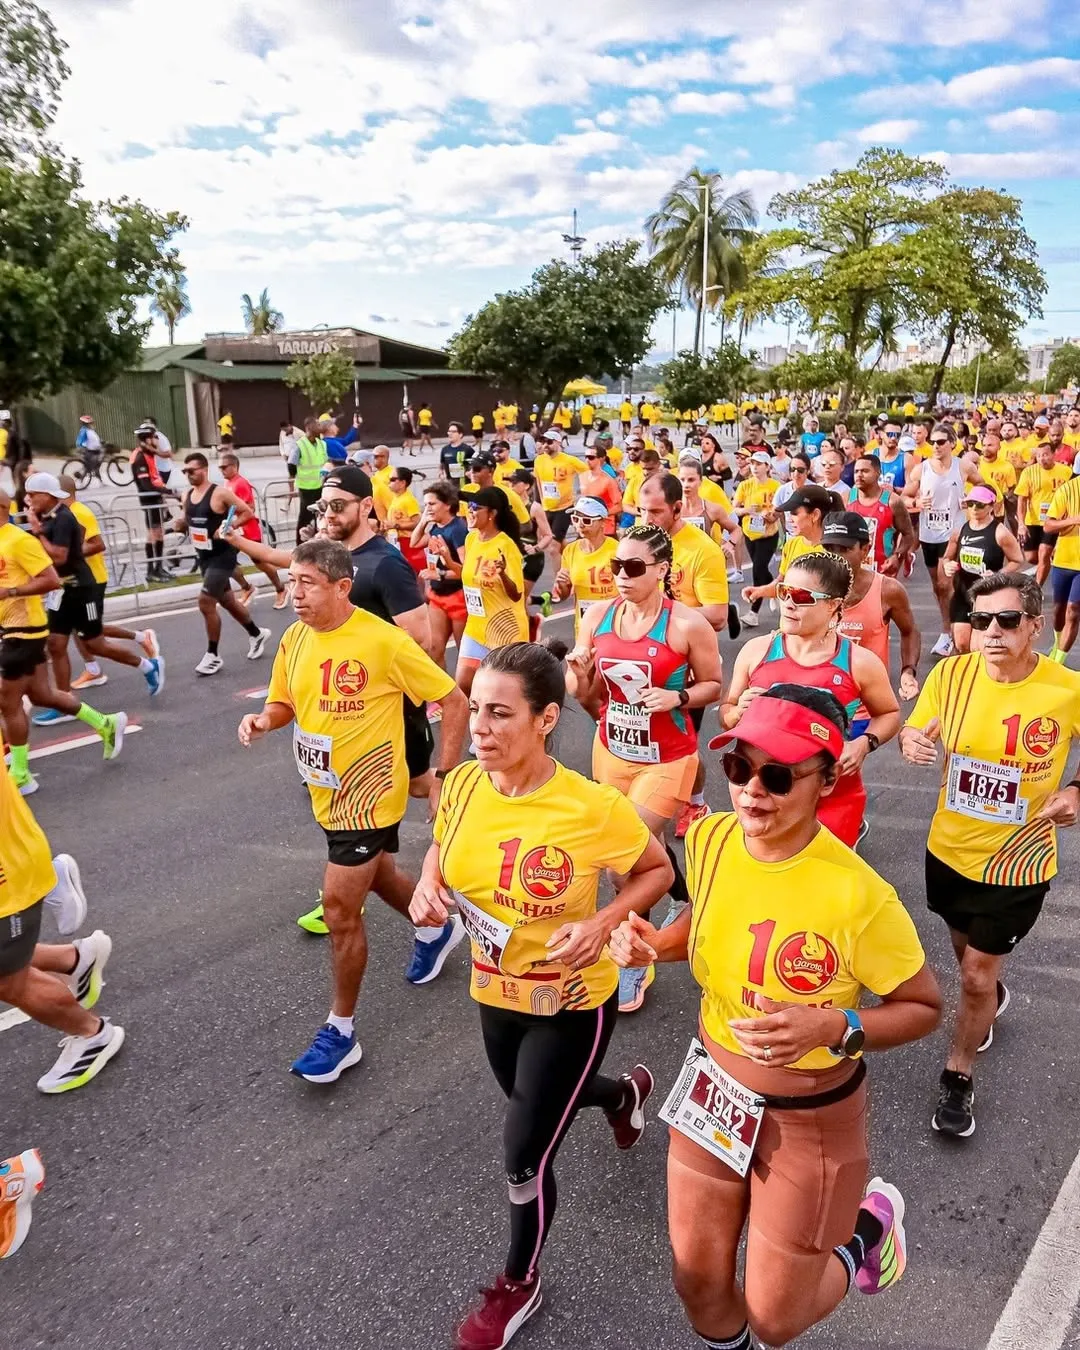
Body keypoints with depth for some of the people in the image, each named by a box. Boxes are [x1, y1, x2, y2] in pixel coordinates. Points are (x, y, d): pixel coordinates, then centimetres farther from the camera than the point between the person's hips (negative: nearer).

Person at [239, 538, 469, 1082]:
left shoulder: (384, 641, -22)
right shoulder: (295, 638, -3)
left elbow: (454, 703, -15)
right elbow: (284, 702, 11)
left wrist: (443, 779, -16)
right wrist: (261, 720, -12)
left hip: (368, 794, -7)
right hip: (327, 791, 7)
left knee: (340, 906, -3)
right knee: (377, 874, 26)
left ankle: (341, 1032, 15)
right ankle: (436, 929, 55)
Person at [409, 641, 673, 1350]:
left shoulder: (594, 808, -29)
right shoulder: (462, 786, -15)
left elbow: (658, 871, -11)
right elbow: (442, 848, 6)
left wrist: (603, 923, -27)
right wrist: (428, 886, -16)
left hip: (572, 1003, -6)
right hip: (495, 993, 6)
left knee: (525, 1155, 5)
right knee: (538, 1106, 30)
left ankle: (519, 1284, 37)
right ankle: (626, 1091, 64)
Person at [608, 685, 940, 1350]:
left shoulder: (859, 896, -30)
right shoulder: (710, 838, -14)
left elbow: (924, 1008, -14)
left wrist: (833, 1028, -31)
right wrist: (652, 942, -11)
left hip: (810, 1118, -4)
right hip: (712, 1090, 4)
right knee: (698, 1283, 20)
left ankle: (871, 1222, 41)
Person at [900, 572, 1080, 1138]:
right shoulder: (951, 674, -13)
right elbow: (916, 733, -2)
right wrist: (912, 742, -25)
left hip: (1017, 862, -3)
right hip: (949, 849, 3)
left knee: (977, 976, 8)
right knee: (965, 947, 27)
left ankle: (957, 1076, 33)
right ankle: (991, 1001, 61)